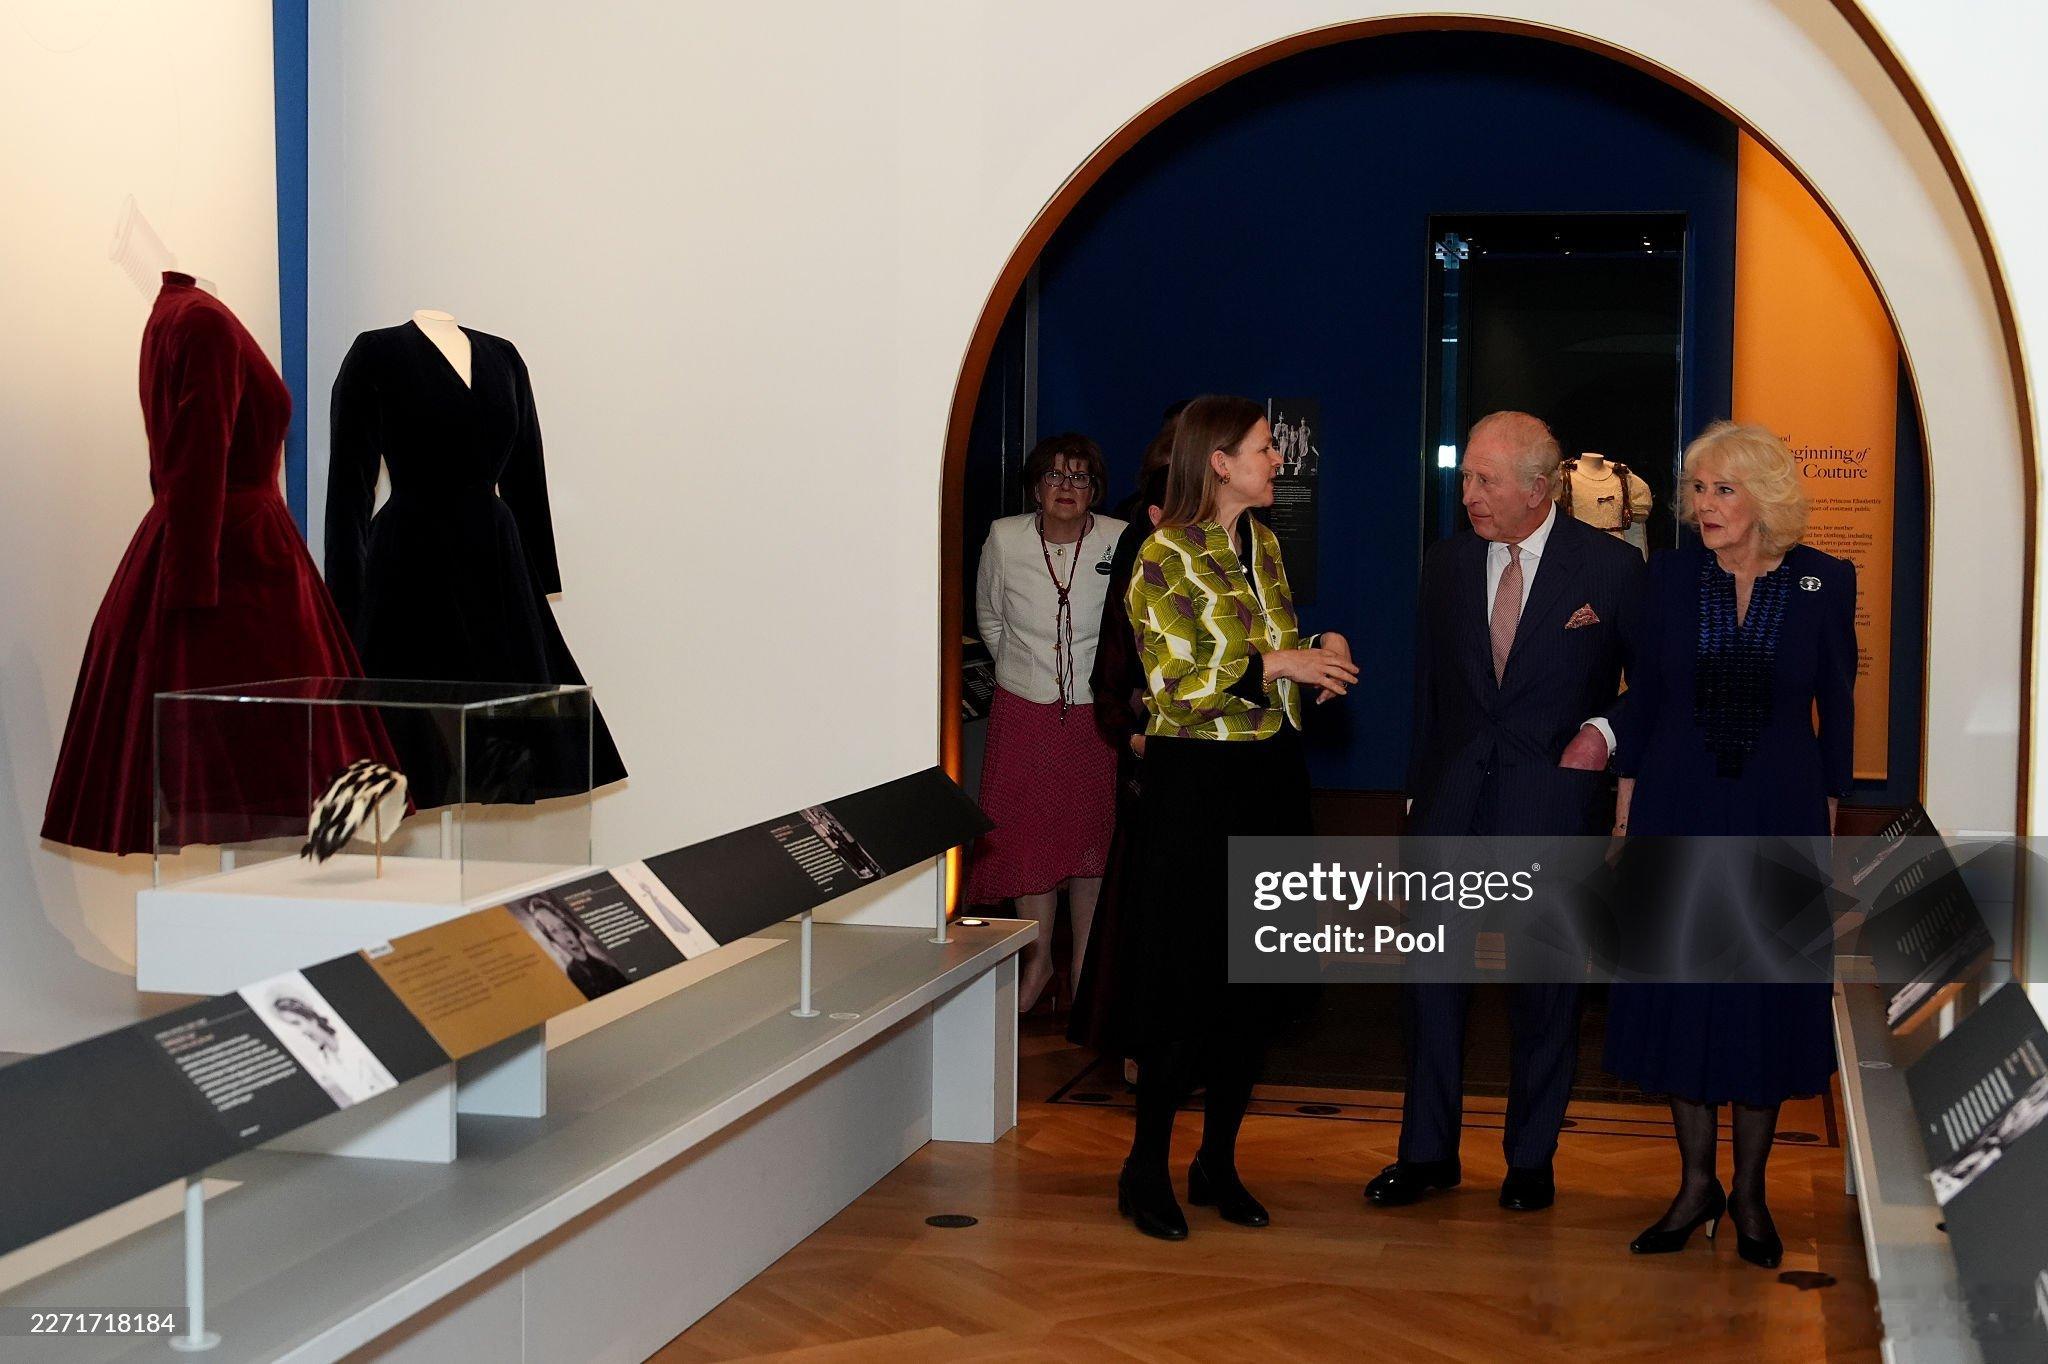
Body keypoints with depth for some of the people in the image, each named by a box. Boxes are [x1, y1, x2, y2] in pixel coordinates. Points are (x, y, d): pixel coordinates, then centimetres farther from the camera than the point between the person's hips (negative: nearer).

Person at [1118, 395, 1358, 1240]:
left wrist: (1321, 651, 1)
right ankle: (1146, 1166, 10)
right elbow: (1175, 686, -17)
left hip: (1272, 781, 7)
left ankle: (1219, 1161, 21)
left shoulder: (1263, 545, 12)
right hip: (1197, 785, -7)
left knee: (1258, 981, 10)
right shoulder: (1164, 558, -11)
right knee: (1190, 986, -4)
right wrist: (1276, 664, -20)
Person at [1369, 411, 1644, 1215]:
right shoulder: (1445, 564, 7)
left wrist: (1606, 730, -12)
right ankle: (1428, 1153, 15)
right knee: (1430, 973, 3)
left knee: (1544, 983, 7)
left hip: (1553, 796, -3)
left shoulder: (1610, 568, -5)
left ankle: (1531, 1159, 21)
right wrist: (1418, 788, 11)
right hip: (1453, 797, 3)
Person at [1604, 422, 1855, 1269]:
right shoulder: (1670, 577, -1)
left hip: (1779, 816, -1)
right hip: (1678, 814, 1)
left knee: (1767, 999, 6)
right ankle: (1696, 1183, 19)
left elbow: (1836, 708, 2)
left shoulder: (1826, 582, -4)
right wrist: (1625, 811, 3)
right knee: (1680, 993, 6)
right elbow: (1643, 696, 4)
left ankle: (1749, 1190, 19)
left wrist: (1828, 817, 0)